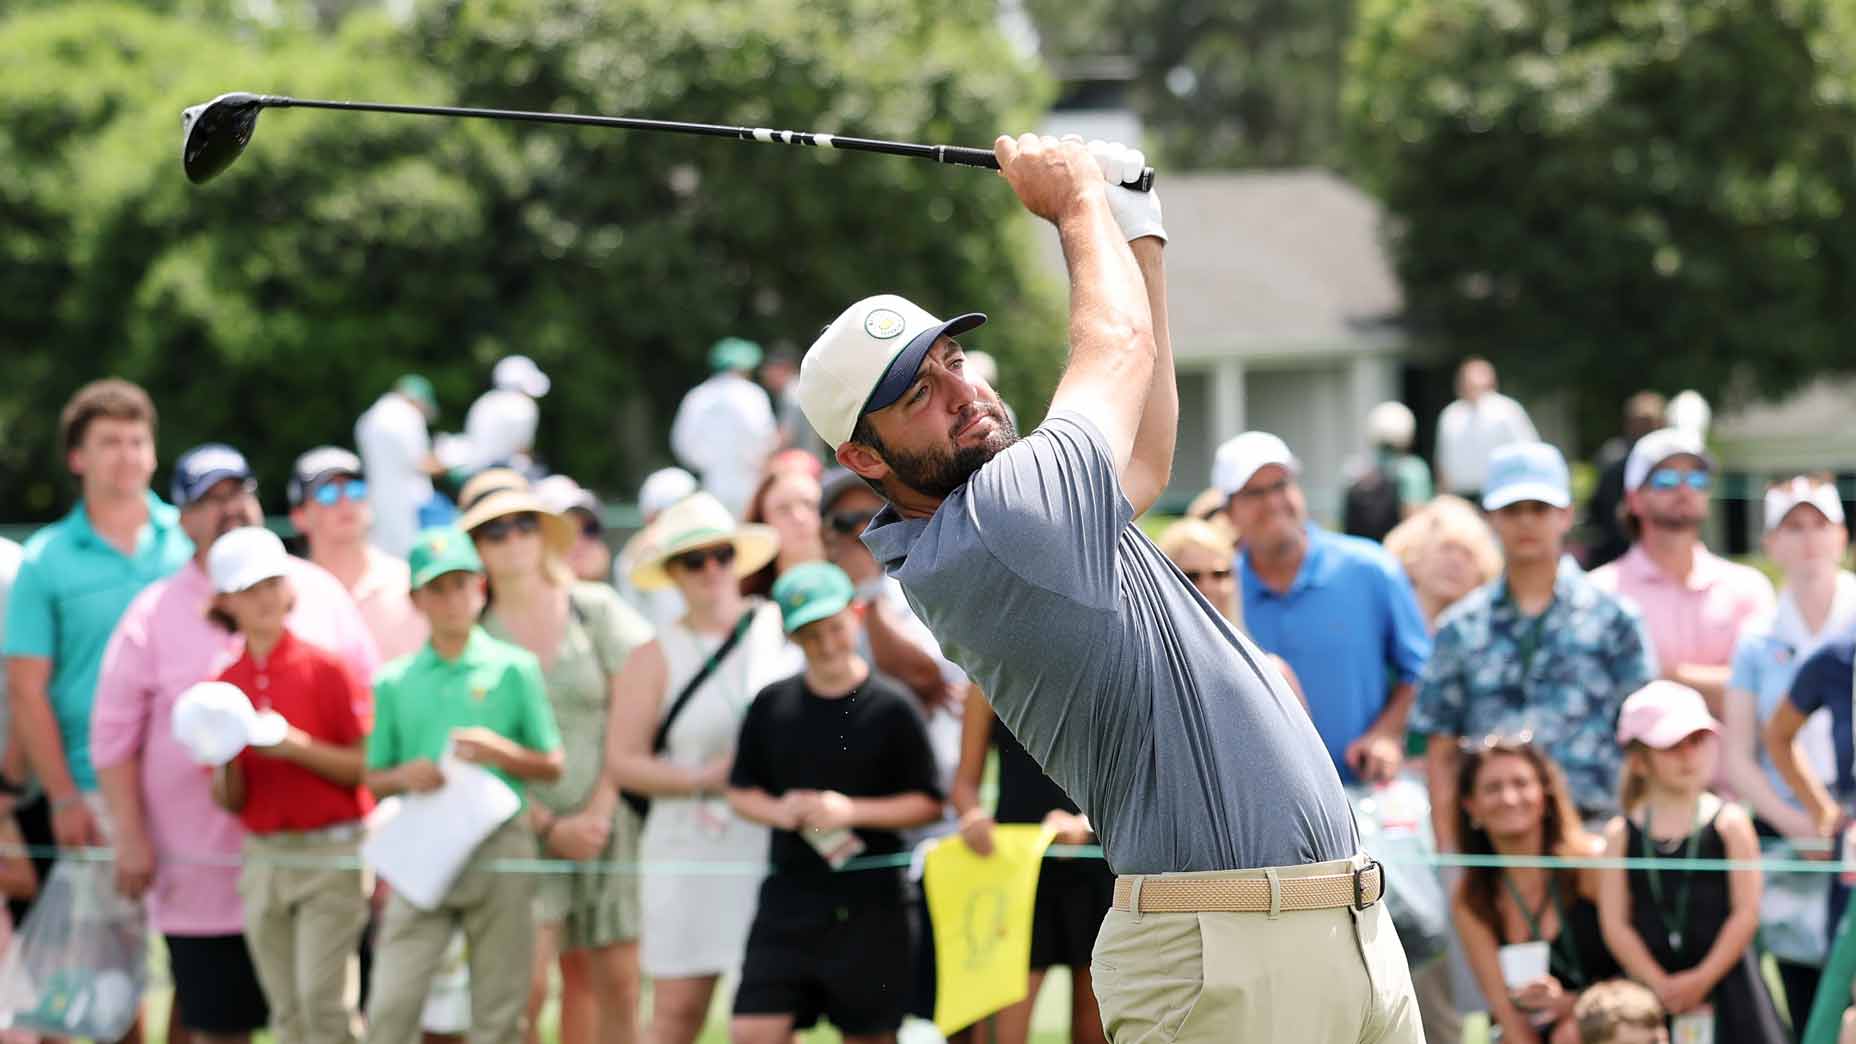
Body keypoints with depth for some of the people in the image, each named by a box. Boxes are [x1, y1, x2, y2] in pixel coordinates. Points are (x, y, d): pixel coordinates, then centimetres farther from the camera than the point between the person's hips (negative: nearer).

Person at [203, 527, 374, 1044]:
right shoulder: (224, 686, 8)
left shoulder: (326, 668, -5)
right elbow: (231, 801, 10)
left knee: (324, 1000, -12)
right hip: (262, 860, 5)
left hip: (331, 852, -5)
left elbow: (367, 768, -6)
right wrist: (225, 763, -11)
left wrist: (298, 748, -18)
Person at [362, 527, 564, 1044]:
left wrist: (501, 752, -12)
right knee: (391, 1002, -8)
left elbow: (551, 767, 6)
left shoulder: (514, 668, 4)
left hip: (499, 846, -1)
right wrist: (404, 777, -10)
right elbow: (373, 781, 12)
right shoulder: (394, 682, 8)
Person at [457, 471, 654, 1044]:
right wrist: (550, 828, -8)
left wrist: (599, 813, -5)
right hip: (523, 826, -1)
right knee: (525, 981, -14)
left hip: (608, 820, 1)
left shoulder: (596, 610, 3)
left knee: (616, 979, -1)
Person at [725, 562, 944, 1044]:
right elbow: (740, 791, 14)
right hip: (788, 895, 3)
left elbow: (929, 802, -2)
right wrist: (778, 810, -8)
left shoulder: (891, 707, -4)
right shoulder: (770, 706, 6)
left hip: (869, 906, -3)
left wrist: (852, 810, -16)